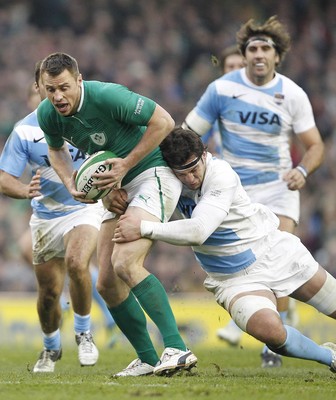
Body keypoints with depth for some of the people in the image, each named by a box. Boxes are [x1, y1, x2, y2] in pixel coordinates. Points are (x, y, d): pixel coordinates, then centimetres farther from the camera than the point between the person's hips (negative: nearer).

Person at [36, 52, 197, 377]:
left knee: (125, 262, -27)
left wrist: (126, 164, -20)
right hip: (118, 188, 8)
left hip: (153, 172, -8)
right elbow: (56, 149, 19)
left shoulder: (107, 96, -25)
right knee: (106, 283, 1)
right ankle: (148, 359, 14)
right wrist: (71, 185, -1)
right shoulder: (47, 114, -4)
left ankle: (176, 348, -30)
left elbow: (163, 121, -18)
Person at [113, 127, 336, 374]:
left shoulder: (221, 175, -24)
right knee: (269, 331, -28)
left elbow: (198, 231, -34)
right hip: (235, 279, 2)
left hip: (276, 254, -2)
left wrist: (144, 228, -37)